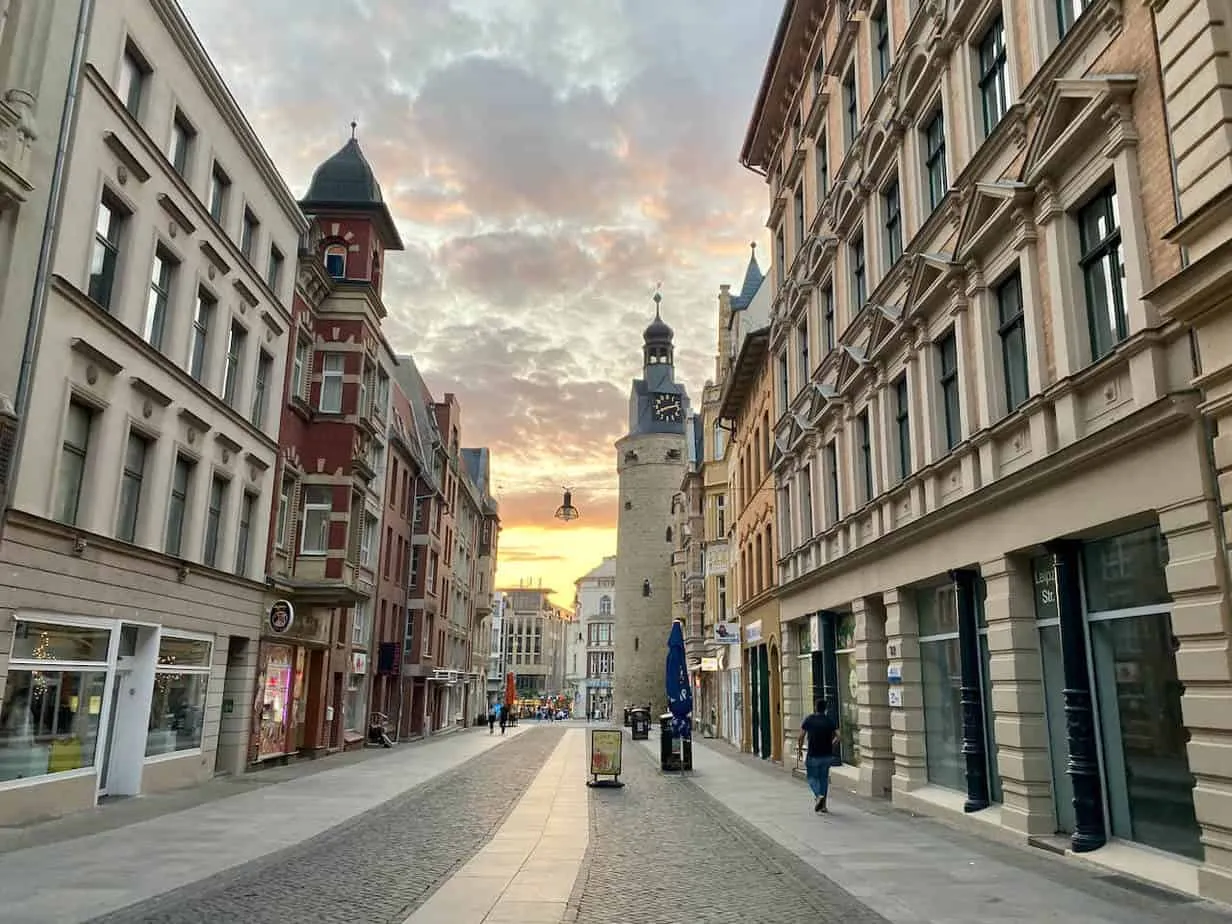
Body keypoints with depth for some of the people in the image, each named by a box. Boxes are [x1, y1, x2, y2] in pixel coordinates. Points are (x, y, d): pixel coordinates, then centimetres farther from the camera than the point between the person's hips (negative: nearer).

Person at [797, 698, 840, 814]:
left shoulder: (809, 719, -4)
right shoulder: (830, 721, 1)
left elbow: (801, 736, -7)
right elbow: (837, 737, -6)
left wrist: (800, 747, 10)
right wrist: (832, 746, 12)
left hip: (813, 755, -2)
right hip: (827, 755, 2)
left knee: (812, 777, 11)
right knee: (824, 778, 16)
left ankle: (818, 795, -16)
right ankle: (822, 804, 16)